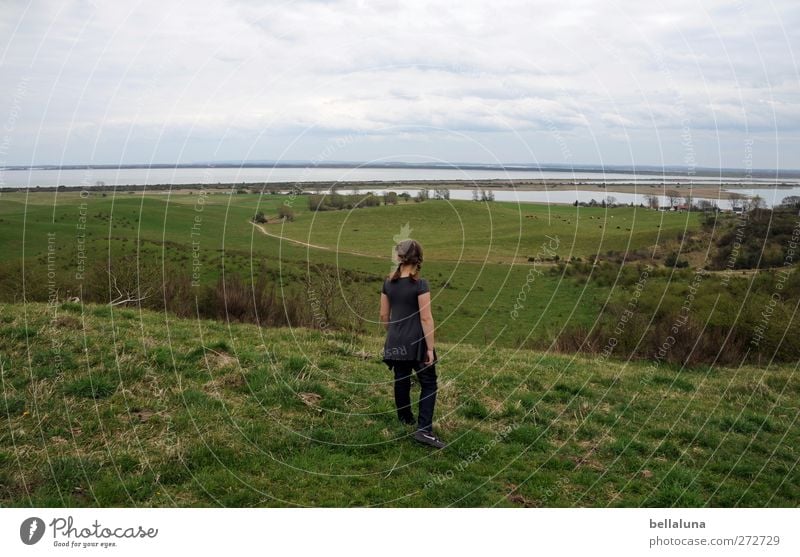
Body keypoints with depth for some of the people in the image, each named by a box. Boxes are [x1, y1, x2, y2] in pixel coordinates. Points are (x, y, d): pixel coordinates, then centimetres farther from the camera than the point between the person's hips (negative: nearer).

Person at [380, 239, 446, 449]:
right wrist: (430, 347, -12)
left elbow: (384, 315, 8)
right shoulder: (420, 284, -16)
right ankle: (424, 429, -6)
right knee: (428, 384, 3)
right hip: (416, 342, -5)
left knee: (401, 381, 18)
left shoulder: (388, 283, 0)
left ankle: (405, 418, 35)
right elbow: (426, 318, -17)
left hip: (396, 342, 5)